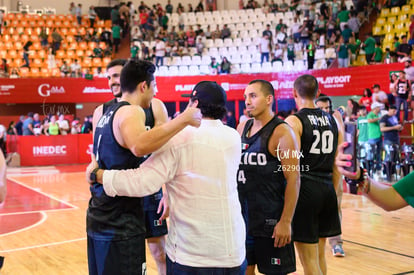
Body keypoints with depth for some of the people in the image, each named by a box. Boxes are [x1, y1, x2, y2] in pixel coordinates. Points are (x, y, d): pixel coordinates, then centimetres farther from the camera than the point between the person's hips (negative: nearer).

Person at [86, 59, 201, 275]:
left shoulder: (107, 114, 14)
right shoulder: (131, 112, -15)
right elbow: (139, 146, -37)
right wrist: (184, 119, -33)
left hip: (99, 219, 10)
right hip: (120, 225, -9)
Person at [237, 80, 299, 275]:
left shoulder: (281, 132, -12)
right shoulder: (242, 128, 8)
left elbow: (293, 179, -15)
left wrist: (286, 222, -18)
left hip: (270, 221, -6)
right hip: (243, 218, 6)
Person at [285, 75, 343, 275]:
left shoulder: (293, 121, -8)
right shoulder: (333, 121, 9)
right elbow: (337, 165, 12)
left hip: (305, 190, -6)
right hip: (327, 189, 6)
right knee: (319, 255, 20)